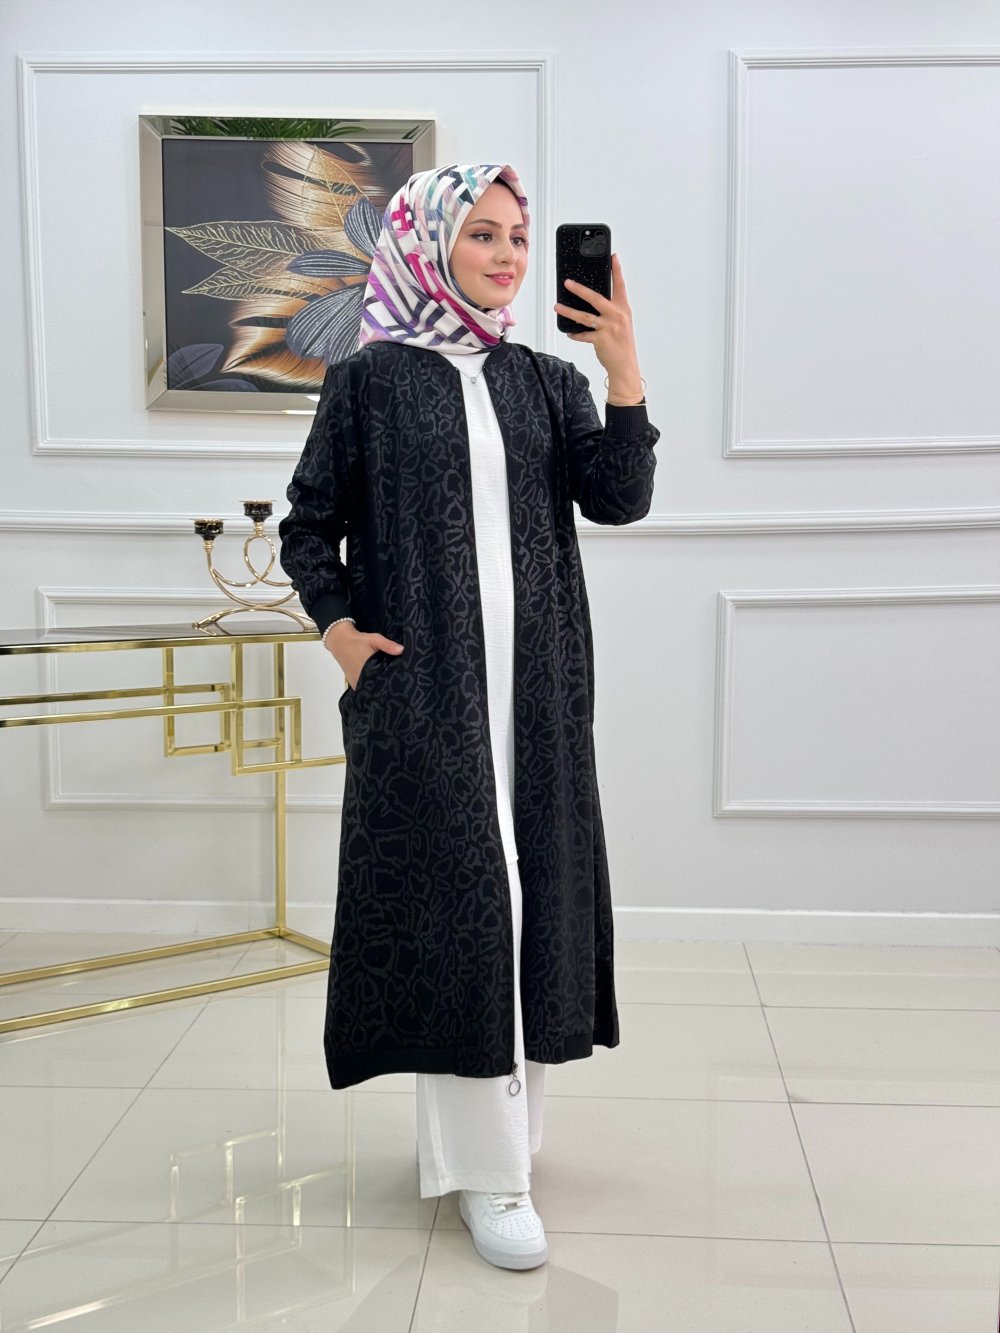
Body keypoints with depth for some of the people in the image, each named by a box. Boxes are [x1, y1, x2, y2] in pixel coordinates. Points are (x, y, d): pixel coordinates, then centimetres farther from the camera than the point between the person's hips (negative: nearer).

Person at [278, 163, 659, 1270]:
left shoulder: (546, 381, 10)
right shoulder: (370, 378, 1)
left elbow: (618, 500, -3)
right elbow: (308, 526, 6)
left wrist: (625, 376, -14)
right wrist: (338, 629, -7)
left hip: (536, 681, 4)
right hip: (421, 682, -4)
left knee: (529, 885, 9)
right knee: (454, 893, -4)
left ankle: (501, 1113, 27)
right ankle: (485, 1165, 5)